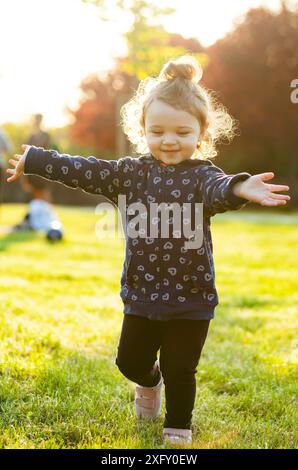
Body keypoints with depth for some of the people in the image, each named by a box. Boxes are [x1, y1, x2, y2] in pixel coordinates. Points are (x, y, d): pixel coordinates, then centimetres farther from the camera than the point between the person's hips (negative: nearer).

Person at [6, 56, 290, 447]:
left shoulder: (201, 175, -13)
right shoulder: (132, 172, 0)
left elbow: (219, 189, -35)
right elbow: (85, 172, 4)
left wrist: (240, 188, -59)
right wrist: (33, 160, 8)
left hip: (190, 297, -4)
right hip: (141, 293, 4)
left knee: (180, 371, 7)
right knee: (131, 361, 18)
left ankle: (178, 430, 32)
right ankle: (150, 382, 53)